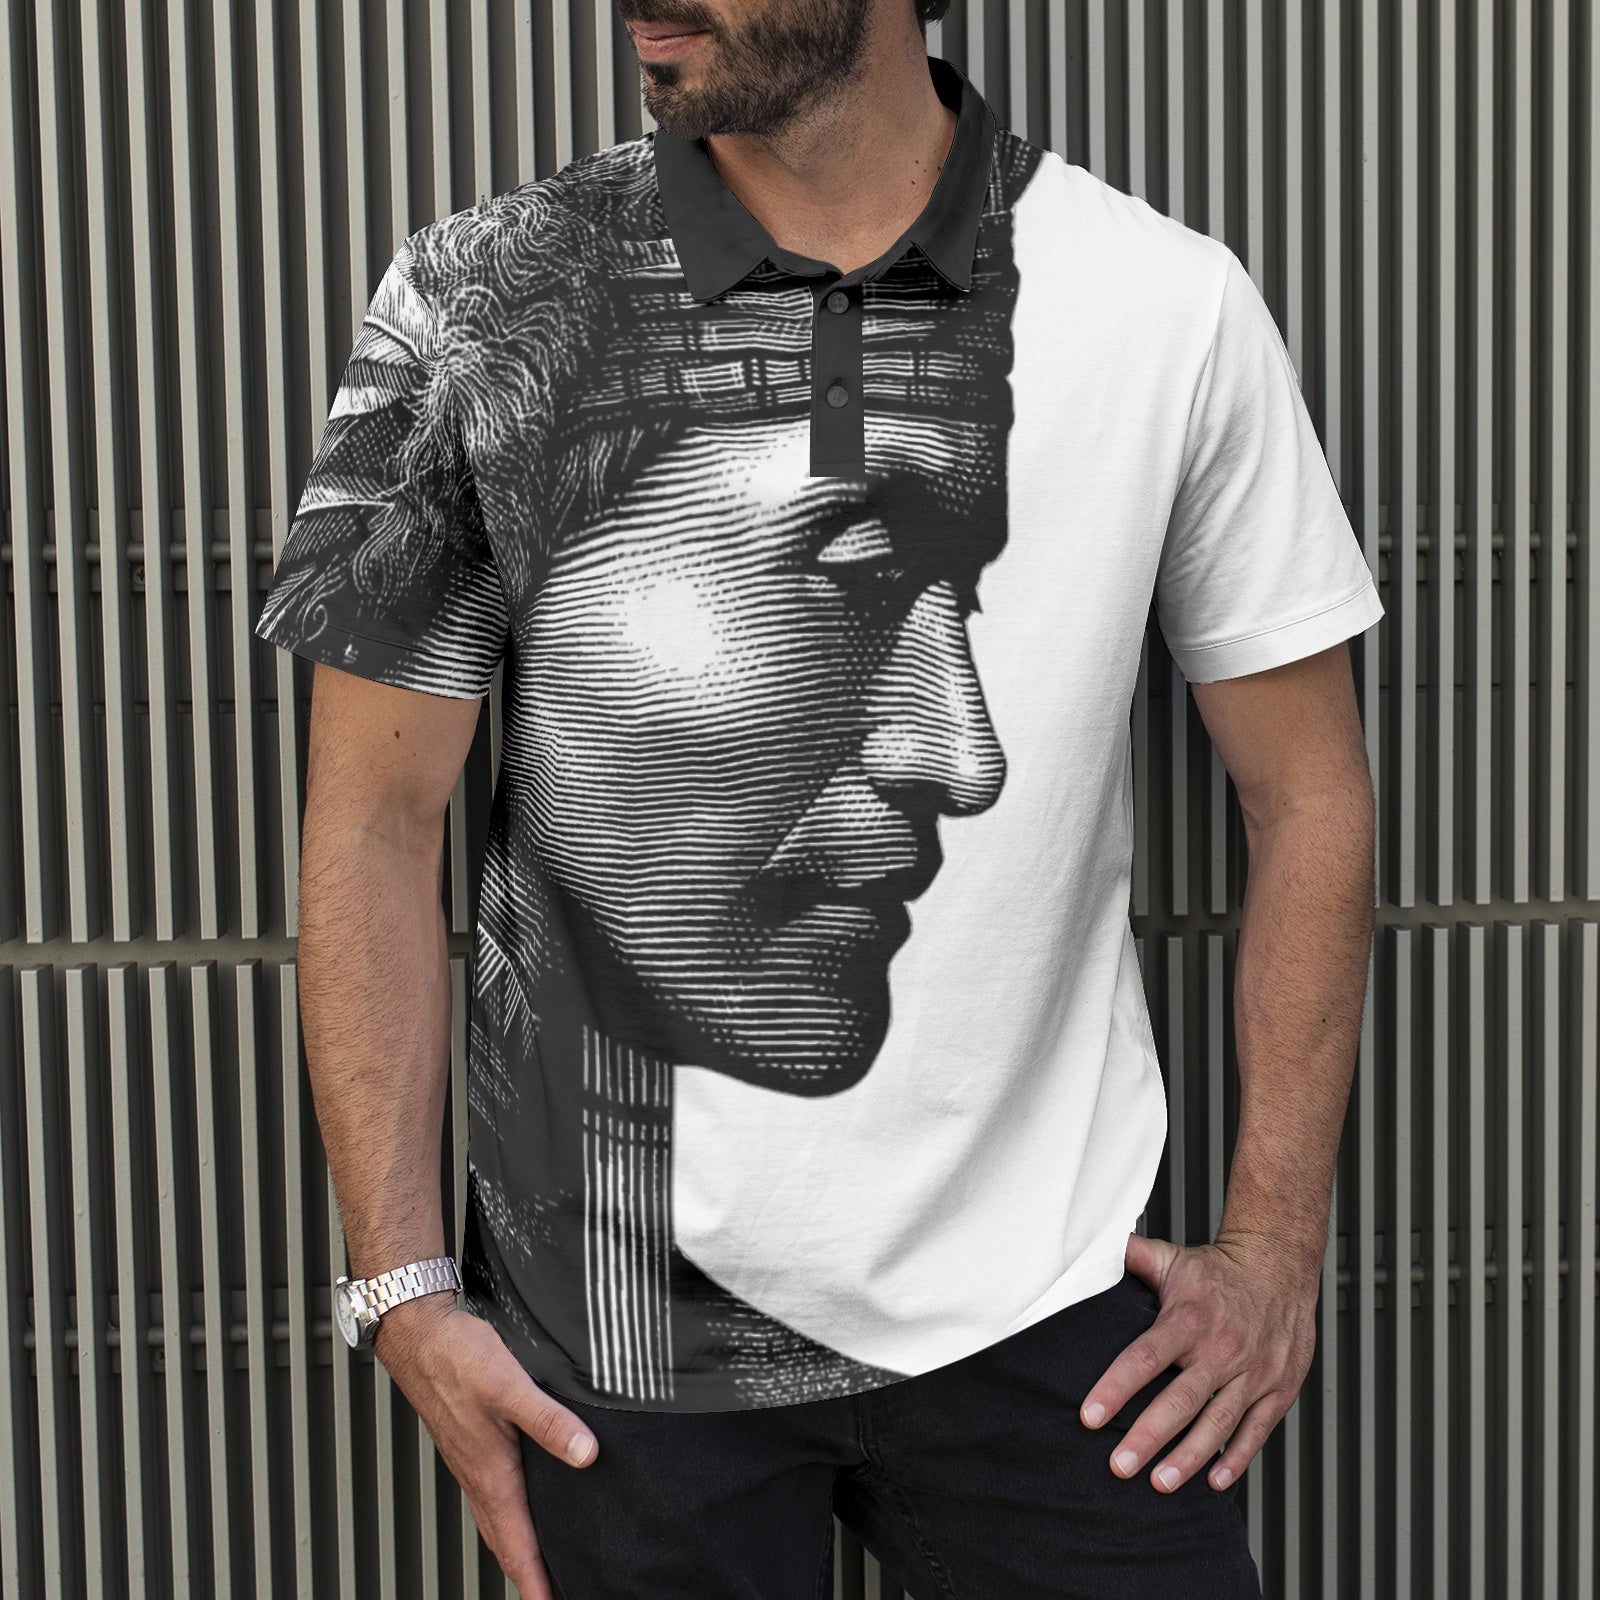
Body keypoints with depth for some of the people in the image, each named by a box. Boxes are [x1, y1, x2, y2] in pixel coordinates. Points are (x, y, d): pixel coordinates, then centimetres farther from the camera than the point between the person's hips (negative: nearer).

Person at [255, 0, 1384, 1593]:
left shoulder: (1172, 308, -6)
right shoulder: (474, 305, -7)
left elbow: (1305, 792, 1)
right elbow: (376, 816, -4)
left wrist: (1276, 1246, 0)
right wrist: (403, 1286, -6)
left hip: (1040, 1290, 1)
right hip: (620, 1325, 0)